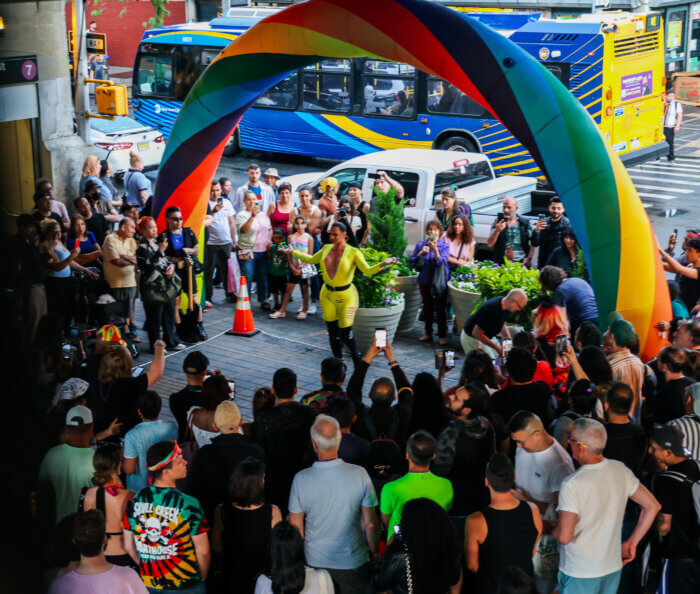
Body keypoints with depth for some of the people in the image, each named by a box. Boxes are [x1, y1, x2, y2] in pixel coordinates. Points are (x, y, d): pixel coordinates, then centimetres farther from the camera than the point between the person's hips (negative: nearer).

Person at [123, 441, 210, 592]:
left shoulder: (136, 500, -8)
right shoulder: (189, 505, -22)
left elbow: (129, 546, 2)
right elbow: (202, 551, -15)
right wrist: (202, 577, 4)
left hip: (148, 584, 4)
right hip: (185, 585, -4)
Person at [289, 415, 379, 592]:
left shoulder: (300, 479, -16)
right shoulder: (360, 475, -16)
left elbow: (296, 527, -6)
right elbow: (370, 524, -8)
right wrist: (373, 552, 10)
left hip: (315, 562, 1)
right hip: (354, 562, 0)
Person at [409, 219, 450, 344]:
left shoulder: (444, 246, -4)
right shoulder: (420, 245, 4)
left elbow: (441, 262, -17)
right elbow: (412, 262, 4)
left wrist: (435, 250, -30)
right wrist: (421, 253, -12)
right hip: (425, 281, 3)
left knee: (440, 309, 0)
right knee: (427, 308, 13)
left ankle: (442, 335, 9)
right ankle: (428, 333, 25)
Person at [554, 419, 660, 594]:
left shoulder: (572, 484, -23)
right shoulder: (620, 470, -5)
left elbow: (565, 537, -23)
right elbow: (653, 506, 3)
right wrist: (632, 542, 9)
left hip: (578, 574, -5)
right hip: (613, 567, 6)